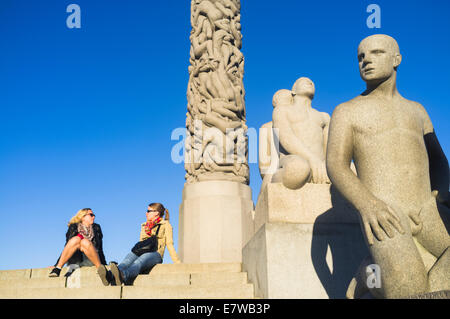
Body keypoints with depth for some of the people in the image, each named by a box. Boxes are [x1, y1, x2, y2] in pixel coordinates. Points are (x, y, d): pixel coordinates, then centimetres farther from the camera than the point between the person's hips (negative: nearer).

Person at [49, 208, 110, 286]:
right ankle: (58, 268, -38)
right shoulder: (73, 228, 15)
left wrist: (104, 264, 7)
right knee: (75, 239, -28)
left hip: (90, 260, 0)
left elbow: (99, 248, 16)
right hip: (75, 260, 0)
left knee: (85, 242, -29)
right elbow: (67, 247, 11)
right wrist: (56, 264, 2)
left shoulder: (96, 228, 20)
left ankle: (100, 269, -42)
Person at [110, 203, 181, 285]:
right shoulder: (144, 226, 31)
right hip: (141, 252, 4)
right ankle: (111, 275, -63)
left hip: (155, 253, -4)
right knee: (130, 255, -33)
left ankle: (123, 276, -70)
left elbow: (169, 244, 8)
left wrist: (177, 262, -2)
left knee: (140, 260, -38)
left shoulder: (165, 225, 15)